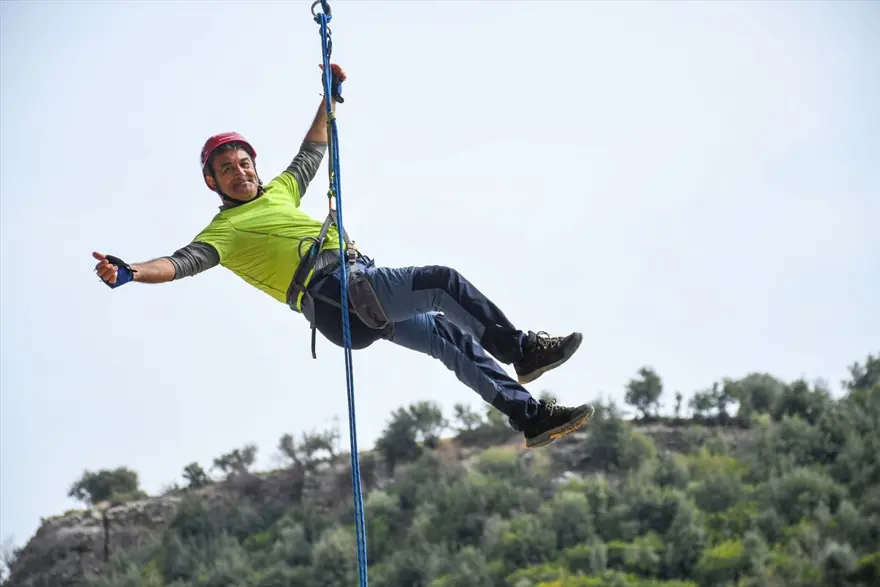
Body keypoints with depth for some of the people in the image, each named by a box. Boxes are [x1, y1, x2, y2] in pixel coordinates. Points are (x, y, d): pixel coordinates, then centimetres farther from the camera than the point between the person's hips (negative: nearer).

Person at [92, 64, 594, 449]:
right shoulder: (224, 231, 6)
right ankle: (521, 350, -9)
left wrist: (331, 99, 40)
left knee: (448, 336, 3)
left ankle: (530, 414, 4)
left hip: (364, 286, 8)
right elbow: (182, 263, -9)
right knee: (444, 282, -20)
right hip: (335, 299, -8)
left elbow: (312, 153, 41)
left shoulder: (278, 192, 27)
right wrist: (129, 272, -26)